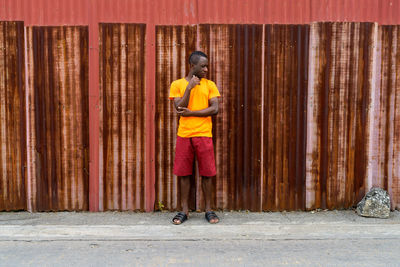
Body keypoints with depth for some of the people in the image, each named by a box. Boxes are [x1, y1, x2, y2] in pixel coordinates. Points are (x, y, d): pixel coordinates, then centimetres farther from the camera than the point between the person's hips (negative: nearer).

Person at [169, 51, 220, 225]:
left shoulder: (210, 85, 7)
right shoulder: (177, 84, 4)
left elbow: (214, 109, -5)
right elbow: (179, 109, -7)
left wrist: (190, 112, -10)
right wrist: (189, 87, -12)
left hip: (204, 135, 0)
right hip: (184, 135, 0)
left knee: (207, 173, 3)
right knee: (184, 173, 4)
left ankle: (208, 210, 15)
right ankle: (184, 210, 15)